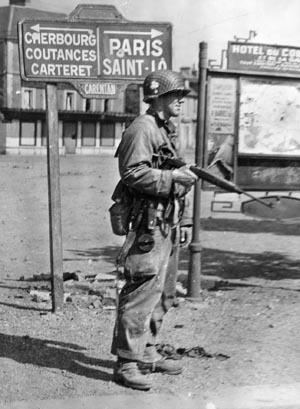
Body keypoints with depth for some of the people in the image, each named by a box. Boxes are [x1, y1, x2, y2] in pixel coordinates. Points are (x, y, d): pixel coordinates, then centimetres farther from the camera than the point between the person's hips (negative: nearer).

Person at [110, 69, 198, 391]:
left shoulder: (167, 131, 21)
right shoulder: (141, 129, -10)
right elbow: (134, 174, -21)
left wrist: (184, 219, 19)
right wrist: (174, 177, -19)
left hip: (168, 226, 10)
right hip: (149, 226, -10)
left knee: (162, 295, 14)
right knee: (141, 293, -9)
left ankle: (146, 353, 25)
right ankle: (126, 362, -2)